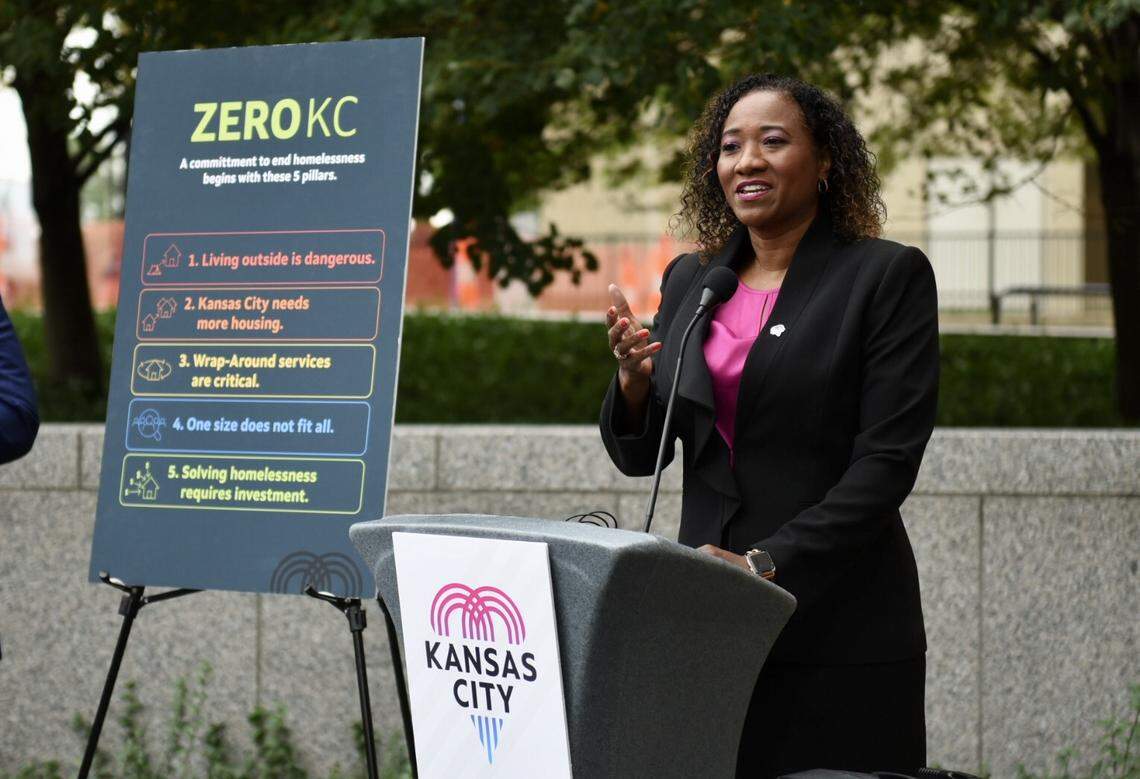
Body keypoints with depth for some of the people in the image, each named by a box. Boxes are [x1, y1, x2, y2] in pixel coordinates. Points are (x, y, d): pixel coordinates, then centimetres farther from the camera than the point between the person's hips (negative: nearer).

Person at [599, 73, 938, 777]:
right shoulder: (689, 281, 13)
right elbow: (639, 457, 16)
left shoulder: (889, 276, -2)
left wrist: (766, 564, -18)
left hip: (838, 633, -4)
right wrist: (633, 383, -6)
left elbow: (887, 460, -10)